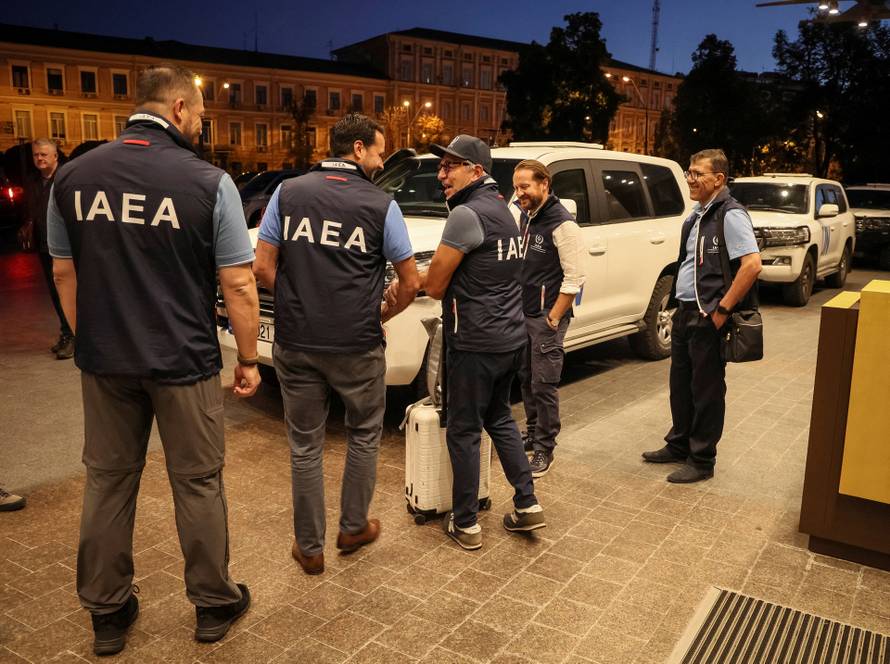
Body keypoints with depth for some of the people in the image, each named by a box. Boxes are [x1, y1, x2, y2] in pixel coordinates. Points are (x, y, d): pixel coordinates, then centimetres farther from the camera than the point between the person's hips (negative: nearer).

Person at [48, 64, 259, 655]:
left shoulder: (73, 177, 0)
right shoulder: (207, 182, -13)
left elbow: (65, 274, 8)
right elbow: (238, 285, -11)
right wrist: (249, 359, 0)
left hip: (104, 362, 4)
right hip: (184, 364, -3)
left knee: (108, 482, 17)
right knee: (197, 484, 11)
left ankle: (107, 613, 30)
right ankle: (214, 605, 27)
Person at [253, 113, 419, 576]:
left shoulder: (288, 193, 1)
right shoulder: (380, 205, -5)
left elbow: (263, 268, -1)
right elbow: (410, 282, -1)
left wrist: (297, 307, 12)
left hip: (295, 343, 2)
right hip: (357, 345, -2)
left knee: (305, 446, 13)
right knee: (364, 435, 20)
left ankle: (309, 548, 24)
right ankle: (353, 528, 34)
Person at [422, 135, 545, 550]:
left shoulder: (467, 214, -16)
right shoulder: (502, 210, 14)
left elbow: (435, 286, -13)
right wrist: (433, 276, 6)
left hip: (475, 342, -9)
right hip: (511, 337, 9)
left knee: (463, 430, 4)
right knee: (499, 418, 22)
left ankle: (465, 524, 15)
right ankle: (527, 504, 26)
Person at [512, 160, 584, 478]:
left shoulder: (562, 223, -16)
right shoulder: (524, 216, 8)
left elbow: (574, 278, -17)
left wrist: (552, 319, -16)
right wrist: (517, 310, 8)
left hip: (547, 317, -7)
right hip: (523, 314, 8)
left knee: (544, 385, -1)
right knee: (526, 379, 16)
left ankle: (544, 450, 11)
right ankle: (532, 434, 32)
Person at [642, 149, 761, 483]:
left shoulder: (730, 215, -14)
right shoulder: (697, 215, 13)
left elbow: (752, 265, -23)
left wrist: (722, 309, -21)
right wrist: (679, 305, 13)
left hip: (707, 318, -9)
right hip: (684, 313, 9)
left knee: (706, 391, 3)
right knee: (680, 384, 18)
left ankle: (701, 461, 15)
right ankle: (679, 446, 34)